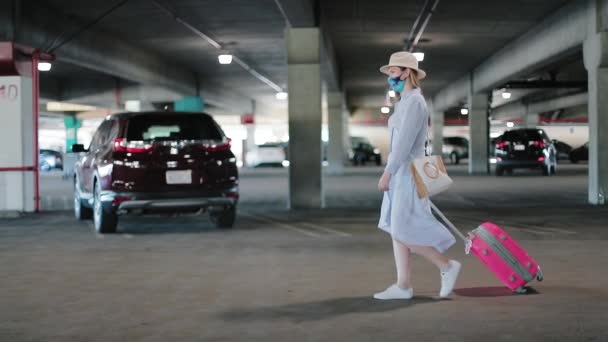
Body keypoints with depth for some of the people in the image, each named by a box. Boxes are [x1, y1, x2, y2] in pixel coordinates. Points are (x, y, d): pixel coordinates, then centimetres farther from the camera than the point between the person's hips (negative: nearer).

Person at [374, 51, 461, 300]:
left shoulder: (414, 102, -15)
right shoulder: (406, 102, 16)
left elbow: (404, 142, -21)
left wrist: (387, 173, -21)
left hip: (408, 174, -10)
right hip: (401, 173, 10)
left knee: (403, 233, -10)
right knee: (396, 230, 6)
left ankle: (446, 267, 2)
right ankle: (403, 286, 6)